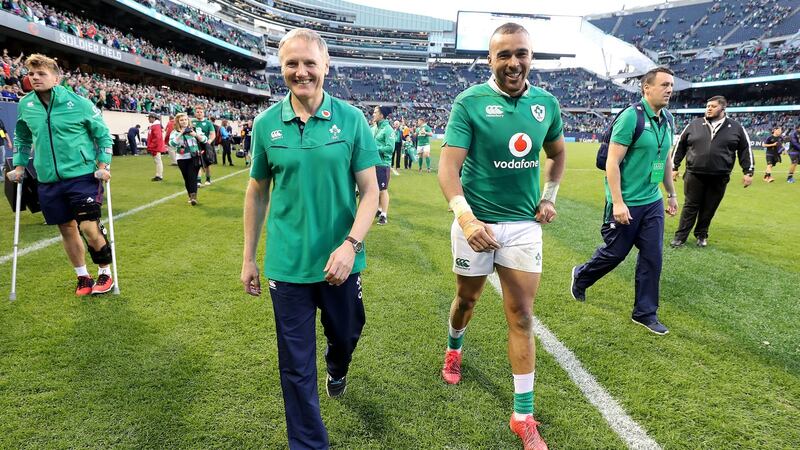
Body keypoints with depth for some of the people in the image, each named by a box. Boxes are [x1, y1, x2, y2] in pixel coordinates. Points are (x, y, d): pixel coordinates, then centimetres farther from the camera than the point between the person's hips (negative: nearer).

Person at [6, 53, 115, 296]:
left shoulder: (78, 102, -7)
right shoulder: (25, 105, 5)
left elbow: (103, 134, 1)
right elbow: (22, 137, 21)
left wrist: (104, 166, -7)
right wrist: (19, 166, 15)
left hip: (82, 176, -4)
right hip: (48, 181, 5)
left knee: (89, 228, -10)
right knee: (67, 229, 10)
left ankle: (105, 272, 12)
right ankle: (83, 277, 25)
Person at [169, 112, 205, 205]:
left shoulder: (194, 129, 6)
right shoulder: (175, 132, 3)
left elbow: (204, 139, 0)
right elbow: (172, 144, -13)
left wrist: (196, 134, -16)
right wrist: (180, 134, -20)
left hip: (194, 158, -1)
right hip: (182, 159, 1)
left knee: (193, 177, -11)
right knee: (186, 178, 8)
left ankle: (194, 197, -17)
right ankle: (190, 196, 21)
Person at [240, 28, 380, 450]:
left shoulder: (351, 119, -6)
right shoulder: (266, 123, -1)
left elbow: (369, 191, -6)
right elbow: (257, 194, 7)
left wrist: (351, 244, -20)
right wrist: (248, 257, 8)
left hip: (339, 261, 0)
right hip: (287, 263, 0)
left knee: (345, 334, 23)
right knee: (296, 365, 9)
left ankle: (337, 368, 61)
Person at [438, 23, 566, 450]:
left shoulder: (546, 103, 2)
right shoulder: (470, 102, -11)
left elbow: (557, 155, 20)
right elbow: (448, 167, -19)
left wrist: (549, 196, 7)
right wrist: (465, 216, -35)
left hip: (525, 225, 3)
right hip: (477, 222, -2)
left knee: (522, 317, 4)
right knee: (467, 298, 18)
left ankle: (523, 416, 17)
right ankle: (453, 350, 52)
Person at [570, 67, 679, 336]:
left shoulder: (667, 120, 8)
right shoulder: (631, 117, -15)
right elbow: (612, 162, -18)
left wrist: (672, 194, 23)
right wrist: (617, 202, -21)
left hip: (653, 203, 7)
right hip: (626, 204, -7)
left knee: (653, 256, 7)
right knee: (615, 252, 7)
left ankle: (645, 312, 20)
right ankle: (581, 276, 35)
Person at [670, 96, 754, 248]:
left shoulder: (735, 127, 4)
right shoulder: (694, 125, 3)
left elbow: (745, 149, 9)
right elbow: (680, 146, 9)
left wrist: (748, 172, 4)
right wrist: (674, 167, 6)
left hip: (719, 178, 1)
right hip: (694, 175, 0)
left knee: (709, 209, 9)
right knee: (690, 207, 3)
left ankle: (701, 234, 25)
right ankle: (680, 236, 10)